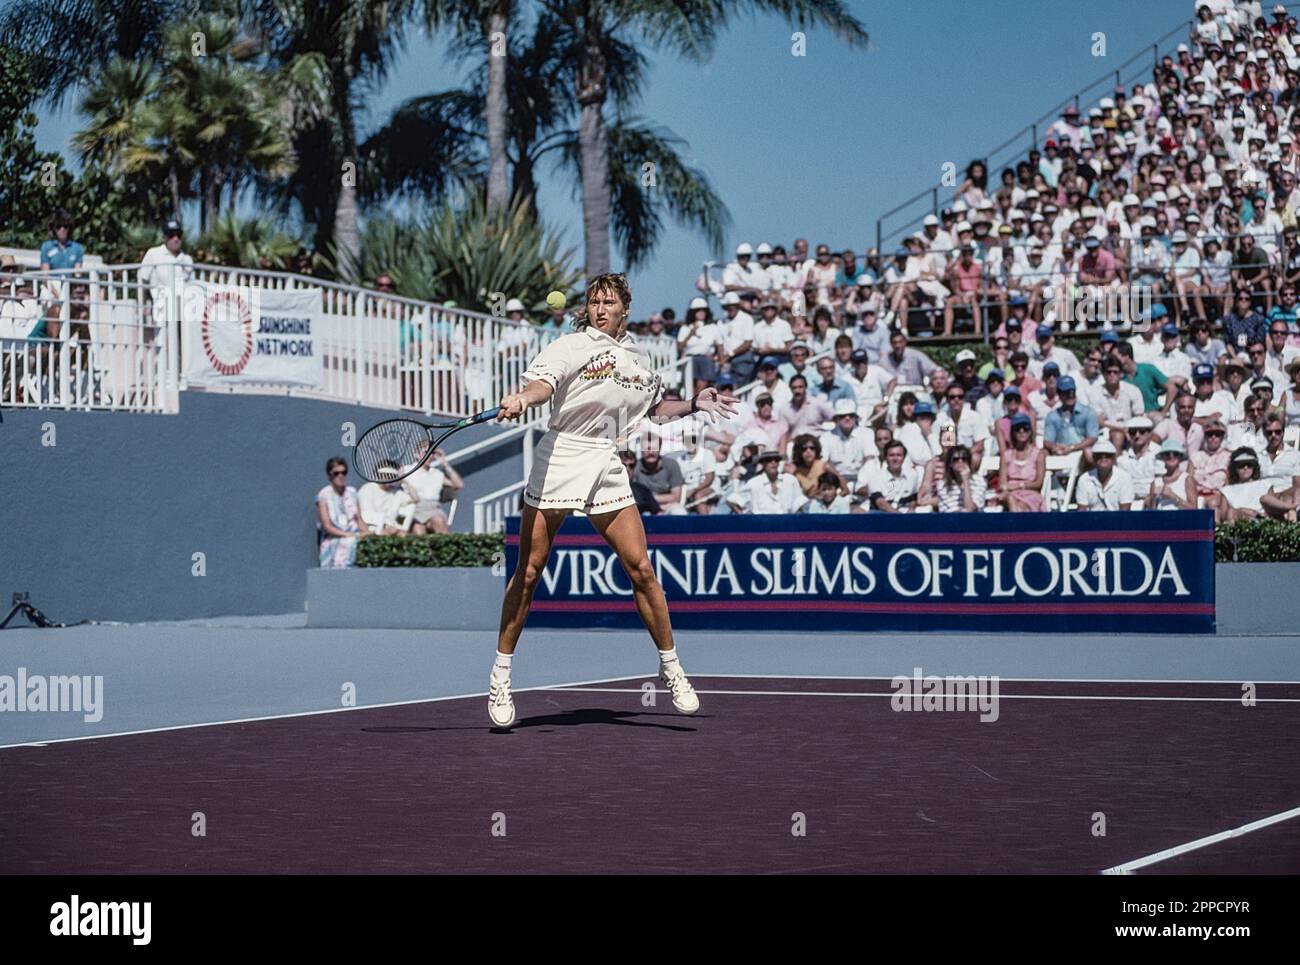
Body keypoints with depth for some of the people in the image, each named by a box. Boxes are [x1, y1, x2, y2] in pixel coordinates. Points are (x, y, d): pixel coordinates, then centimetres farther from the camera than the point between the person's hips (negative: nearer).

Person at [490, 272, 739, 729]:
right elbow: (542, 383, -24)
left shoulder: (635, 358, 14)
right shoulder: (571, 346, -4)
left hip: (607, 469, 4)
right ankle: (500, 674, 8)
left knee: (640, 568, -2)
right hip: (559, 463, -4)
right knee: (527, 572, -2)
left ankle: (670, 665, 13)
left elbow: (655, 406, 31)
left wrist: (695, 404, 16)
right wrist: (522, 398, -45)